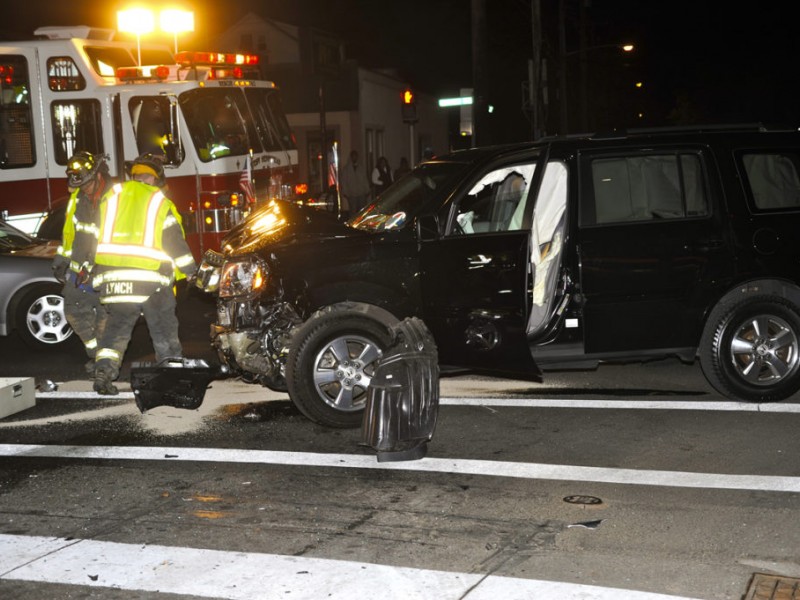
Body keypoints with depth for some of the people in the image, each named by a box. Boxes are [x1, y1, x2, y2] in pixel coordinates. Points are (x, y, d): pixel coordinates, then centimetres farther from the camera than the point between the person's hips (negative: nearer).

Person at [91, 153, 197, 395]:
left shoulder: (112, 196, 11)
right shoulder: (160, 202, 3)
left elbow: (96, 233, 12)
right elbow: (176, 242, 3)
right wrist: (191, 272, 12)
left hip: (112, 273, 3)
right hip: (151, 274, -2)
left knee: (117, 326, 10)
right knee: (164, 329, 11)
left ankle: (104, 370, -6)